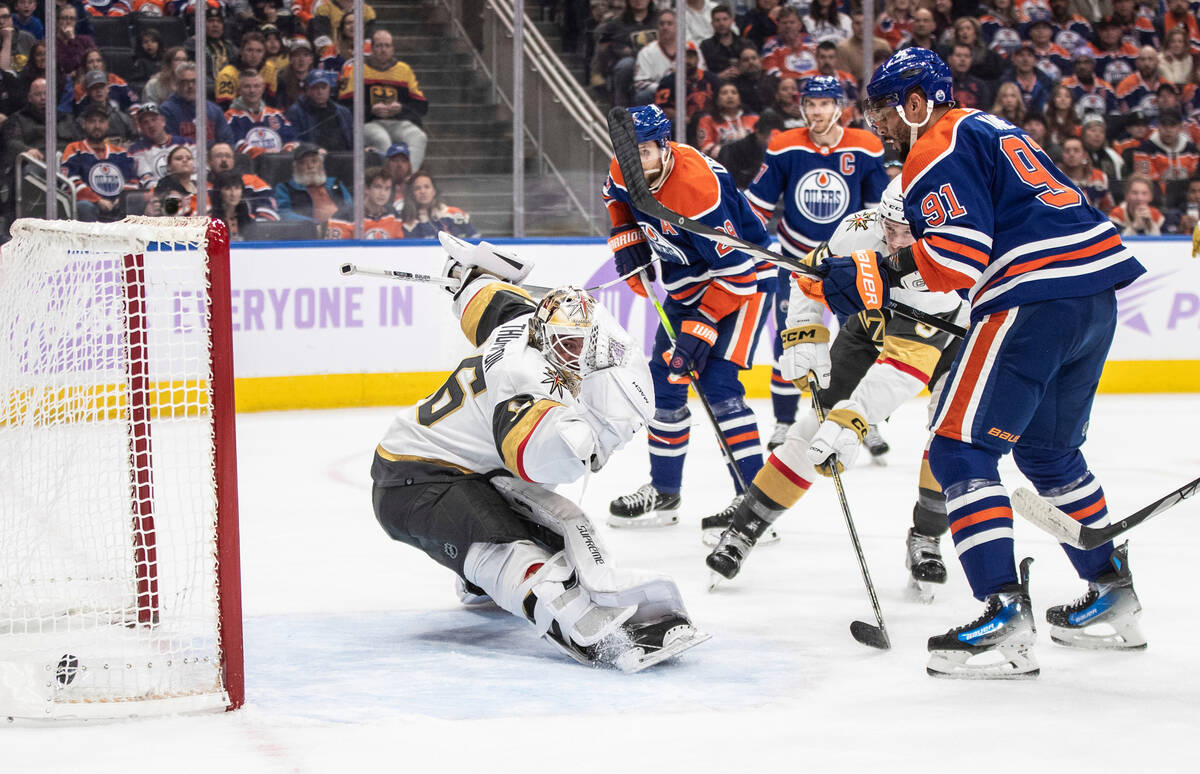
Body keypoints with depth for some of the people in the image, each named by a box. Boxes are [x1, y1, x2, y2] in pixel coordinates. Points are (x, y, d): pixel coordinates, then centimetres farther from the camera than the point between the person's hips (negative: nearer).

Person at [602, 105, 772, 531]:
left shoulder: (696, 188, -34)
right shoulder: (625, 173, -10)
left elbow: (736, 271, -31)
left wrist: (702, 327, -30)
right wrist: (628, 242, 5)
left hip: (743, 275, -9)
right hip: (688, 282, 9)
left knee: (718, 386, -20)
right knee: (664, 381, 11)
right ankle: (663, 493, 25)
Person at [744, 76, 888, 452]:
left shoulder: (865, 149, -7)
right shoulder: (784, 149, -8)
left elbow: (882, 207, 4)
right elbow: (758, 202, 0)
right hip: (797, 257, 0)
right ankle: (784, 421, 8)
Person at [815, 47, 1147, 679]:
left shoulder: (938, 152, -5)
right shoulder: (988, 131, 25)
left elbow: (958, 261, -17)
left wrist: (880, 273, -14)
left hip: (1037, 296, -10)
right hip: (1096, 294, 10)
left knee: (960, 449, -8)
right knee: (1048, 451, 24)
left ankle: (1005, 615, -19)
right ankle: (1113, 598, 29)